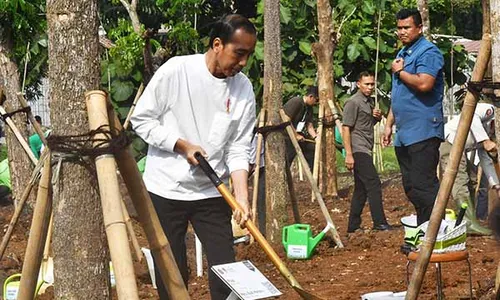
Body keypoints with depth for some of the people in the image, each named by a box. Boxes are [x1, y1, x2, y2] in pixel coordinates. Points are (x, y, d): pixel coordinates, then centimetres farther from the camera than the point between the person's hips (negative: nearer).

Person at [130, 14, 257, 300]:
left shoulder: (244, 88, -3)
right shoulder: (175, 70, -13)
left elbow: (238, 149, -2)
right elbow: (141, 120, -6)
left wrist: (242, 198, -14)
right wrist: (183, 145, -16)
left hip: (211, 193, 3)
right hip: (165, 189, -3)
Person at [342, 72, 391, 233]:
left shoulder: (370, 101, 17)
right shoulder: (353, 102, -10)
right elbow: (346, 128, -15)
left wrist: (378, 116, 7)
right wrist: (348, 154, -21)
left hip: (365, 151, 10)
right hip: (358, 151, -10)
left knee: (361, 189, 10)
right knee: (374, 184, -12)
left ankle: (353, 225, 13)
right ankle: (379, 223, -10)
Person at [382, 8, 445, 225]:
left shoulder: (428, 52, -8)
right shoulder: (402, 54, 21)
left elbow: (424, 84, -25)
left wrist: (400, 71, -9)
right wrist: (389, 124, 23)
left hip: (422, 132, -10)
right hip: (403, 133, 10)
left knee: (423, 185, -13)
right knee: (411, 187, 11)